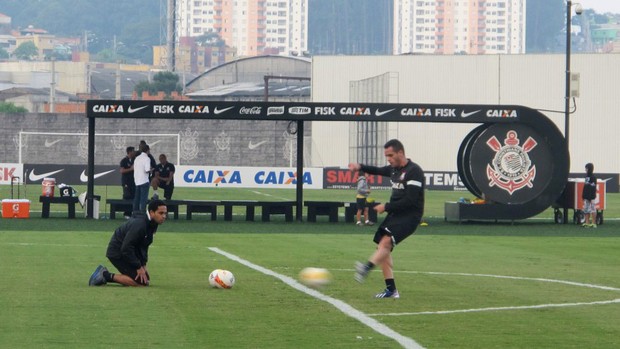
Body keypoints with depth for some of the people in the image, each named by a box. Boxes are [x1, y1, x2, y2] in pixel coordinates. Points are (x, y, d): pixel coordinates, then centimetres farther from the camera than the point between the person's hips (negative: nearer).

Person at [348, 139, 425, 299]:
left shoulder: (414, 171, -15)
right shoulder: (394, 169, 12)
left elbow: (410, 200, -21)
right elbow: (378, 171, 35)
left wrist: (386, 207, -15)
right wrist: (360, 167, 18)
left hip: (409, 216, -9)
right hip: (395, 214, 9)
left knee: (386, 241, -28)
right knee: (383, 248, 1)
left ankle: (367, 267, -49)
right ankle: (391, 290, 4)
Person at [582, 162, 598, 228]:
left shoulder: (593, 177, -12)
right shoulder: (587, 176, 16)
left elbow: (593, 188, -17)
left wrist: (591, 198, -21)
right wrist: (583, 196, 19)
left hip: (591, 197, -9)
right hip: (586, 197, 9)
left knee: (593, 210, -5)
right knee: (586, 210, 9)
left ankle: (593, 223, -4)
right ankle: (587, 222, 13)